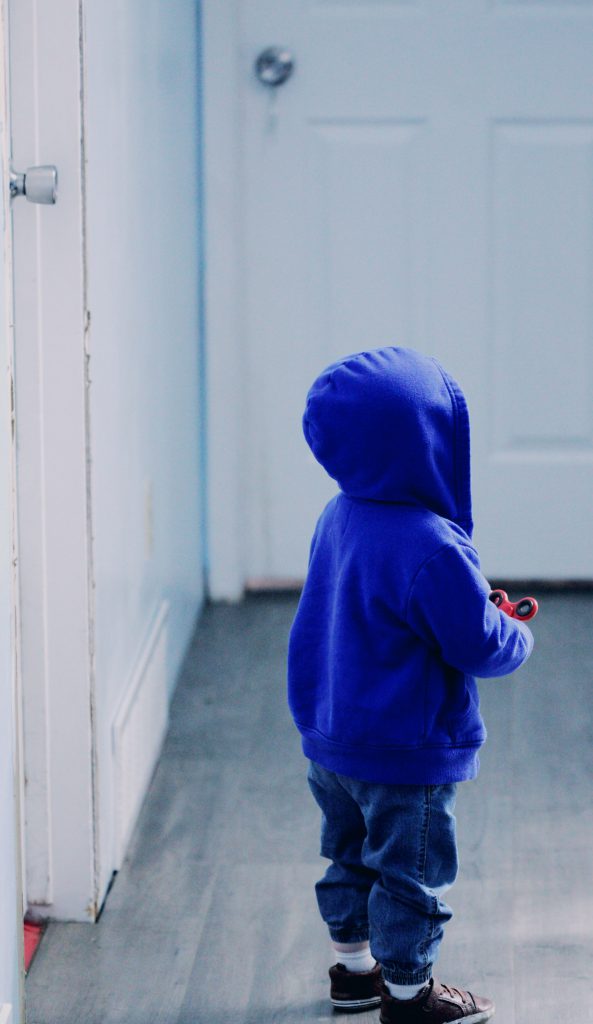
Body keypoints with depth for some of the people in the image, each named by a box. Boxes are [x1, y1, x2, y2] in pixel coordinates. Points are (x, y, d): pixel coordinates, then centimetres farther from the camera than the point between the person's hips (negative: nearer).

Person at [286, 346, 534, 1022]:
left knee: (351, 858, 24)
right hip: (406, 752, -8)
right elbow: (478, 645, -21)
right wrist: (518, 637, 1)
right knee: (412, 874, 10)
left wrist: (480, 607, 12)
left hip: (329, 739, 8)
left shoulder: (338, 517, -2)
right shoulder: (431, 547, -29)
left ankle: (353, 967, 39)